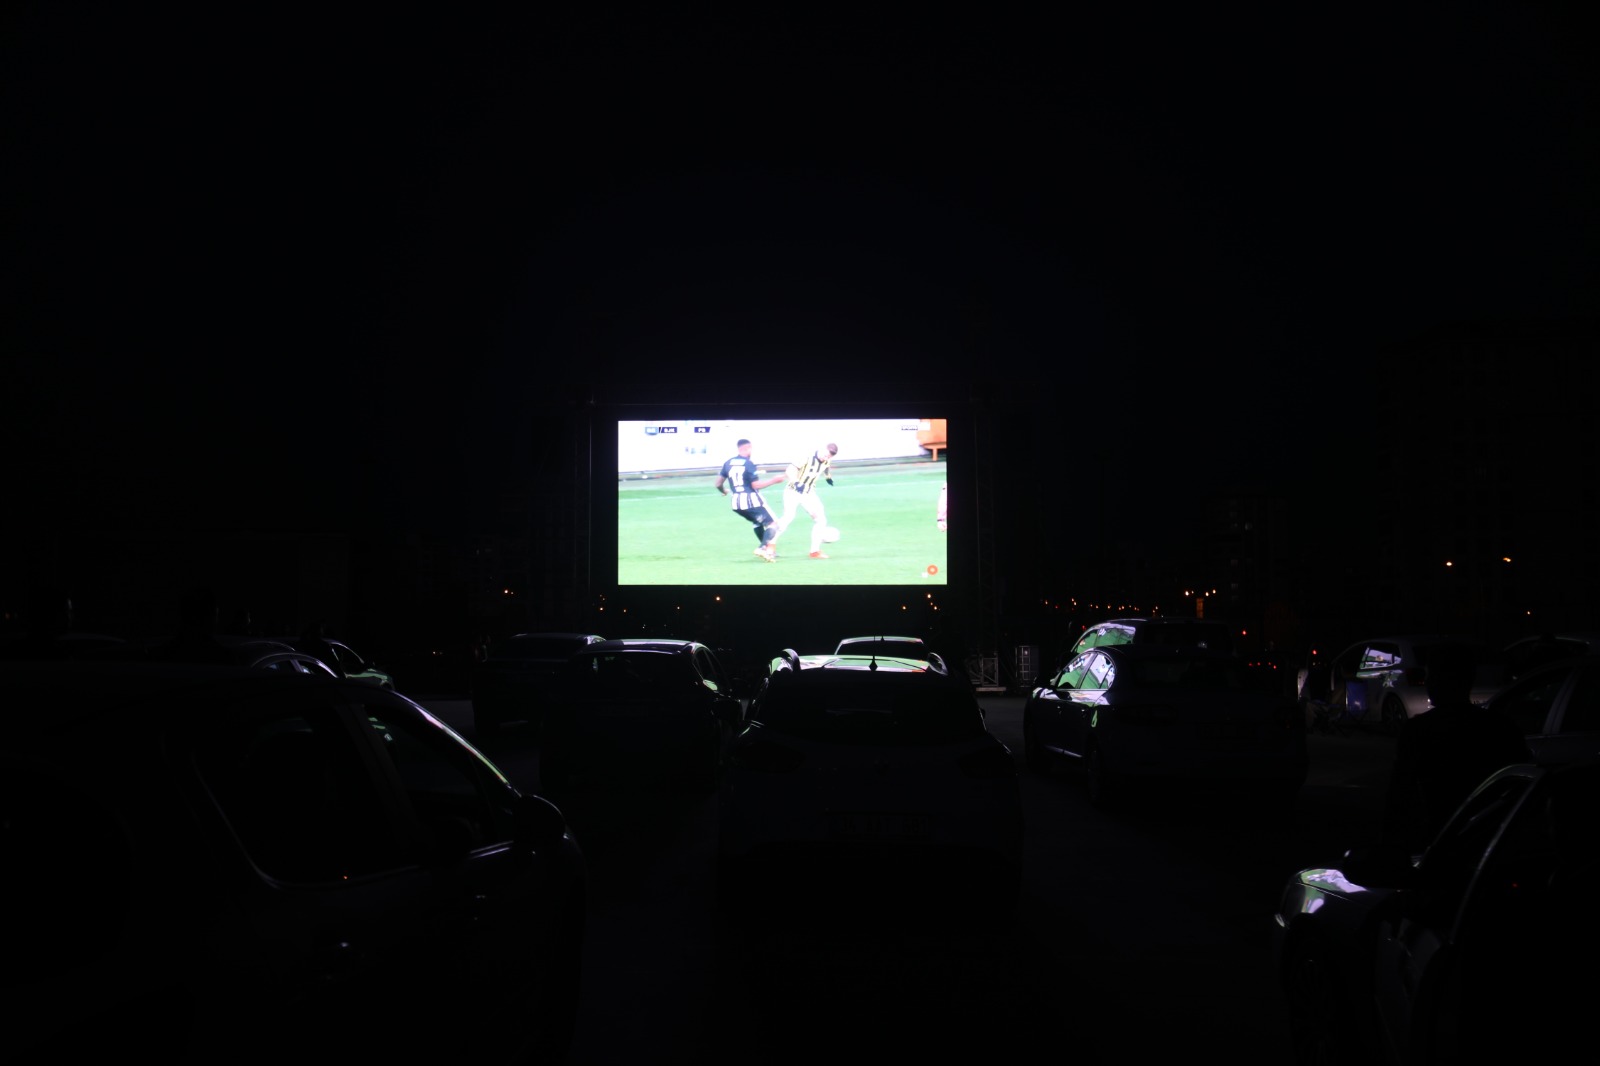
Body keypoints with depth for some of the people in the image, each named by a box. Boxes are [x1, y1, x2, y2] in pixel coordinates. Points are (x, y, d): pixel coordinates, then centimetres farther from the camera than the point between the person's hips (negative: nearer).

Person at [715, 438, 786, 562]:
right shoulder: (749, 463, -12)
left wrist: (724, 491, 32)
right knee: (772, 524, 0)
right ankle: (764, 548, -21)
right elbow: (756, 485, -14)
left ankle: (768, 550, 26)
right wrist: (774, 480, -5)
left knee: (758, 522, 28)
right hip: (751, 500, -7)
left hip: (736, 503, 7)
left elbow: (718, 483, 10)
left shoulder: (728, 463, 6)